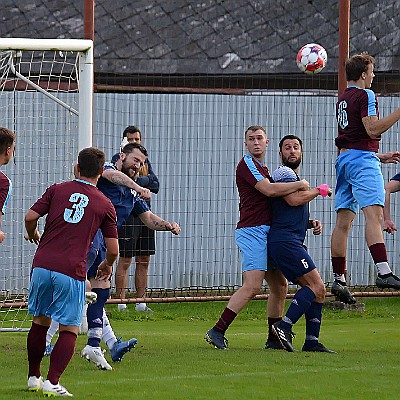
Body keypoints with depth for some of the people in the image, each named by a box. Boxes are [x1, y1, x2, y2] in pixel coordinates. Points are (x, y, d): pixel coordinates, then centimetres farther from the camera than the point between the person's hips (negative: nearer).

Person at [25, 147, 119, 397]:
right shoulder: (106, 205, 7)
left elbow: (31, 217, 2)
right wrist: (107, 266, 29)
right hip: (71, 272, -3)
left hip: (42, 264, 3)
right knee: (70, 330, 4)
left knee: (40, 321, 18)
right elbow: (113, 250, 7)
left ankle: (34, 377, 25)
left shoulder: (57, 190, 9)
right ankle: (52, 382, -9)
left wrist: (32, 234, 25)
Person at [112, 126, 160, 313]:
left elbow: (155, 185, 5)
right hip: (127, 213, -7)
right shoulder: (118, 159, -2)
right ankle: (121, 302, -8)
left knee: (144, 260, 8)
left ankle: (140, 302, 12)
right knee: (125, 260, -9)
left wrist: (139, 179, -7)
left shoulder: (144, 160, 18)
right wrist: (146, 180, -11)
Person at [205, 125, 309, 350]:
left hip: (267, 233, 10)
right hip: (252, 231, -10)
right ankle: (218, 331, -18)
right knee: (253, 286, -19)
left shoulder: (264, 169, 22)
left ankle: (274, 339, 16)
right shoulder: (247, 164, -8)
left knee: (280, 285, 10)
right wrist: (301, 185, -8)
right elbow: (270, 190, -21)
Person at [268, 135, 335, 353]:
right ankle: (283, 327, -25)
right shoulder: (284, 173, -4)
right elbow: (294, 199, -21)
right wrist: (320, 190, -6)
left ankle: (312, 341, 4)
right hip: (285, 241, -10)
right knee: (316, 286, -18)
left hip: (293, 242, 10)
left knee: (317, 290, 6)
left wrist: (311, 223, 15)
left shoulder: (295, 177, 29)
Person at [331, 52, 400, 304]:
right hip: (362, 159, -9)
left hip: (344, 158, 9)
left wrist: (379, 157, 33)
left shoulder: (343, 99, 23)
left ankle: (339, 279, 9)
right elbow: (372, 129, -16)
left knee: (343, 221, 8)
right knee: (374, 214, -22)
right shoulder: (365, 95, -5)